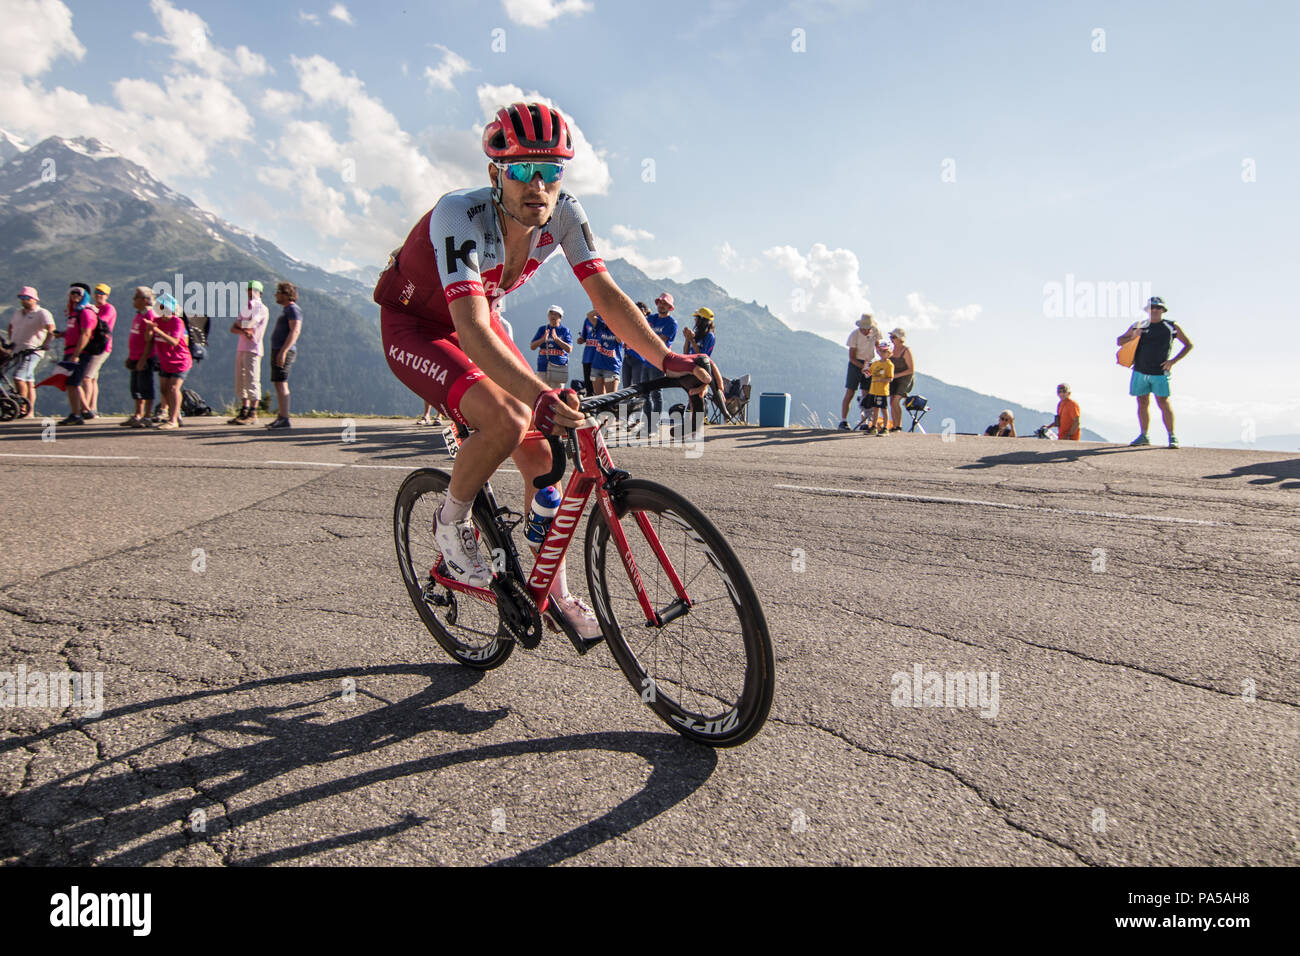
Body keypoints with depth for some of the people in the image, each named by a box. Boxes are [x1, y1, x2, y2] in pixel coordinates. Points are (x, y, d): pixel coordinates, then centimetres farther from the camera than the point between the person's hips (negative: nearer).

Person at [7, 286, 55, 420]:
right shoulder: (17, 312, 17)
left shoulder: (42, 313, -4)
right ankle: (30, 412, 10)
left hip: (32, 351, -7)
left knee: (19, 377, -20)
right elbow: (11, 327, 33)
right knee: (29, 382, 8)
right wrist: (11, 341, 23)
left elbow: (51, 329, -18)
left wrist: (44, 344, -29)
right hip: (18, 351, 7)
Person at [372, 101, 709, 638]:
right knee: (506, 421, -32)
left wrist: (667, 360, -35)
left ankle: (556, 592, 12)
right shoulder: (461, 216, -34)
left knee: (543, 456, -6)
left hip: (476, 323, 6)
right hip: (413, 327, -5)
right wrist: (541, 397, -60)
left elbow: (606, 296, -20)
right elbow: (472, 330, -45)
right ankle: (451, 523, -2)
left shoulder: (563, 215, -18)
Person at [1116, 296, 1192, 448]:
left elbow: (1189, 345, 9)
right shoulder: (1139, 326, 8)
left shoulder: (1171, 327, 3)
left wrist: (1173, 361, -3)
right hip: (1140, 371, 3)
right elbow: (1119, 341, 12)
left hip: (1160, 373, -3)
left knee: (1163, 403, -7)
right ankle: (1144, 436, 15)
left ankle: (1172, 437, 1)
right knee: (1142, 403, 6)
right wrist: (1132, 337, -10)